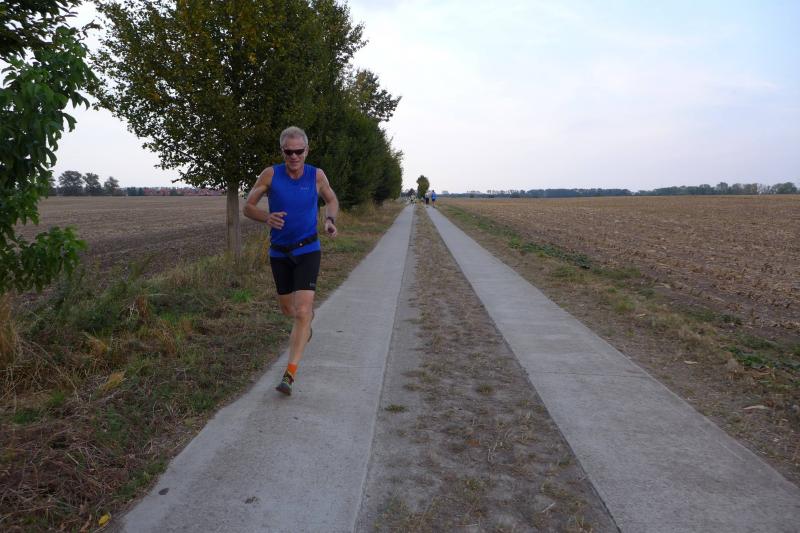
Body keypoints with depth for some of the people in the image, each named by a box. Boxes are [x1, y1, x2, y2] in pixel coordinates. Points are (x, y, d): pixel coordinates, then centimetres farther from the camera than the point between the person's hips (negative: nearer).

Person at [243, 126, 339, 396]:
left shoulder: (317, 175, -6)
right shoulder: (270, 174, -9)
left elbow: (331, 199, 13)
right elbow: (248, 207, -3)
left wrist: (330, 220, -9)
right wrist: (267, 218, -25)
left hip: (308, 251, -2)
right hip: (279, 252, 2)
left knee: (302, 312, -14)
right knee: (287, 309, 16)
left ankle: (290, 375, -8)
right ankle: (307, 314, 54)